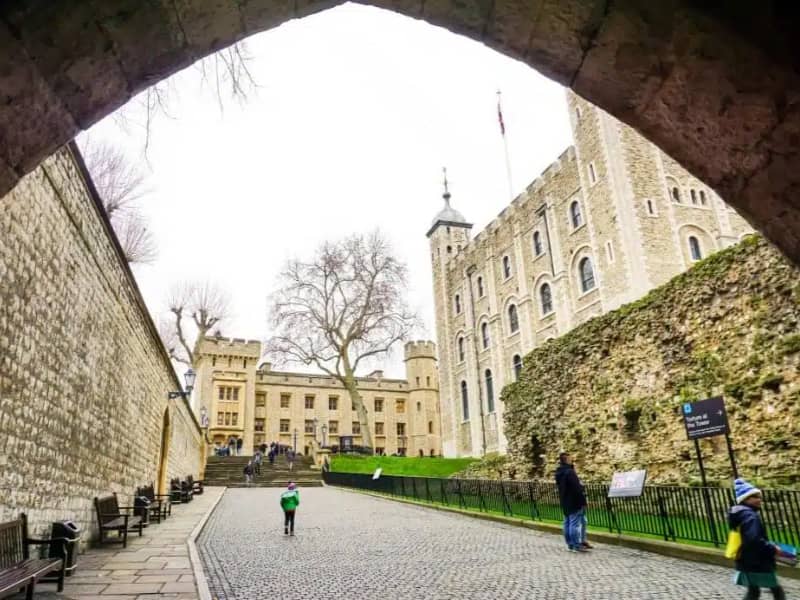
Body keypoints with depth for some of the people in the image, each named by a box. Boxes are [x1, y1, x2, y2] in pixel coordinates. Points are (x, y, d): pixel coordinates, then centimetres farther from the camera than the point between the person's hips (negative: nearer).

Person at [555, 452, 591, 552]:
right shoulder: (570, 472, -21)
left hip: (565, 503, 10)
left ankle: (570, 544, 21)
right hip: (574, 502, -10)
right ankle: (576, 545, 0)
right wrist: (583, 501, -15)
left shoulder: (559, 473, 10)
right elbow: (577, 488, -22)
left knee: (568, 523, 13)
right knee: (575, 523, -4)